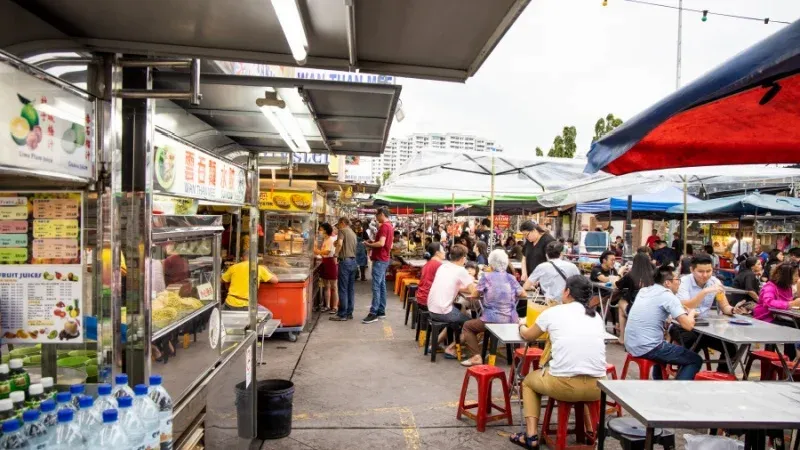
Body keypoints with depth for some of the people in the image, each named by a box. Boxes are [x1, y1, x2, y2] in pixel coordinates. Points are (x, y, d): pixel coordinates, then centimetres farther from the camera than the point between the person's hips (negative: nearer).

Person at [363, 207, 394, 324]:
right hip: (384, 259, 10)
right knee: (382, 285, 12)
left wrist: (369, 245, -10)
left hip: (379, 260, -10)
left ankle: (373, 314, -11)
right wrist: (373, 242, 15)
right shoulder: (390, 226, 16)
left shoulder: (384, 226, -16)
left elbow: (381, 243, -26)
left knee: (376, 287, -11)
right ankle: (381, 311, 16)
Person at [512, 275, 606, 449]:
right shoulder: (597, 316, 12)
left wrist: (522, 327, 43)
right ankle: (589, 430, 31)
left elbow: (528, 336, 19)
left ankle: (531, 435, 17)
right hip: (596, 387, 4)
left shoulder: (552, 312, 3)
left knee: (529, 380, 28)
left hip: (563, 385, -4)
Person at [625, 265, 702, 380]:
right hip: (647, 348, -8)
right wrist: (690, 314, 7)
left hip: (631, 346, 8)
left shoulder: (644, 290, 13)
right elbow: (688, 325, -14)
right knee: (696, 360, 9)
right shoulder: (668, 296, -10)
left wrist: (682, 312, 23)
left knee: (663, 347, 38)